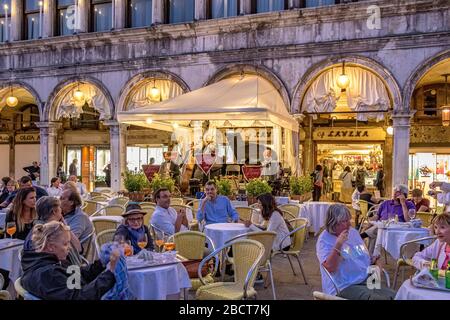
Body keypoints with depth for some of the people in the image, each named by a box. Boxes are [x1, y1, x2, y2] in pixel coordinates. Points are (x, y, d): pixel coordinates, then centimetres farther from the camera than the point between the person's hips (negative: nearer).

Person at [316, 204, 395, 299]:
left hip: (365, 281, 7)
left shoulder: (353, 232, 13)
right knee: (377, 298, -29)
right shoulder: (324, 240, -10)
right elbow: (330, 268, -22)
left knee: (393, 295, -14)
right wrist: (338, 245, -30)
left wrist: (373, 260, 2)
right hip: (343, 287, -7)